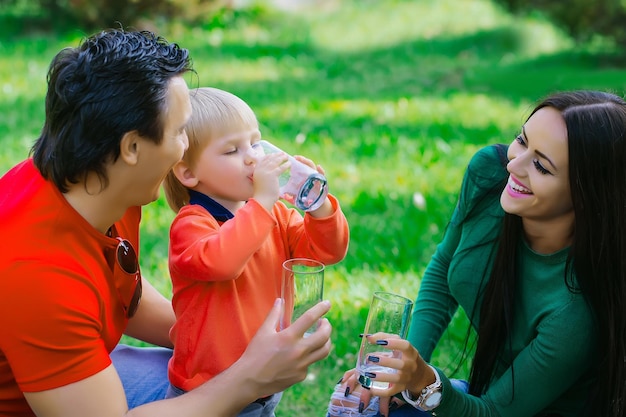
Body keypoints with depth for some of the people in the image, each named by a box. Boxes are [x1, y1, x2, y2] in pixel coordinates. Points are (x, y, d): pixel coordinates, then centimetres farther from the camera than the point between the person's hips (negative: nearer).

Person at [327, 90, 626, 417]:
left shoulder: (576, 310, -35)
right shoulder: (488, 171, -18)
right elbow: (444, 267, 1)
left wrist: (425, 382, -41)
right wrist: (408, 362, -10)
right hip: (488, 389, 6)